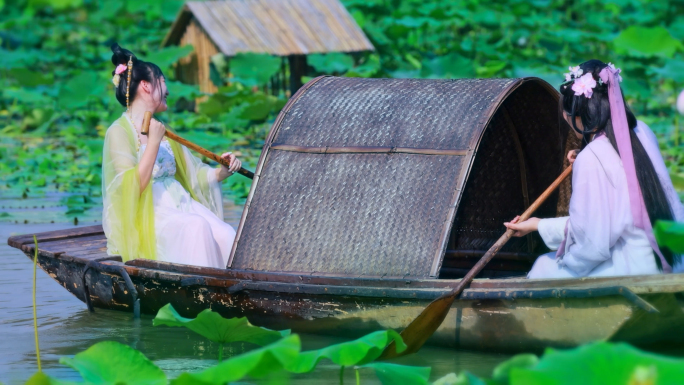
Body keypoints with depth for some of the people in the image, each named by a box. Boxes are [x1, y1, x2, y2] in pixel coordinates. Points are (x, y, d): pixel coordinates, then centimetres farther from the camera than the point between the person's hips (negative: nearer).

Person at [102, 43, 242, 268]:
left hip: (181, 205, 7)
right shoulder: (118, 132, -4)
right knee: (197, 226, -34)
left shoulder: (161, 131, 20)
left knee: (225, 234, -22)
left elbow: (194, 174, 22)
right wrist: (154, 142, -16)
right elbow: (133, 187, -15)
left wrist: (223, 171, 3)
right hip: (148, 214, -7)